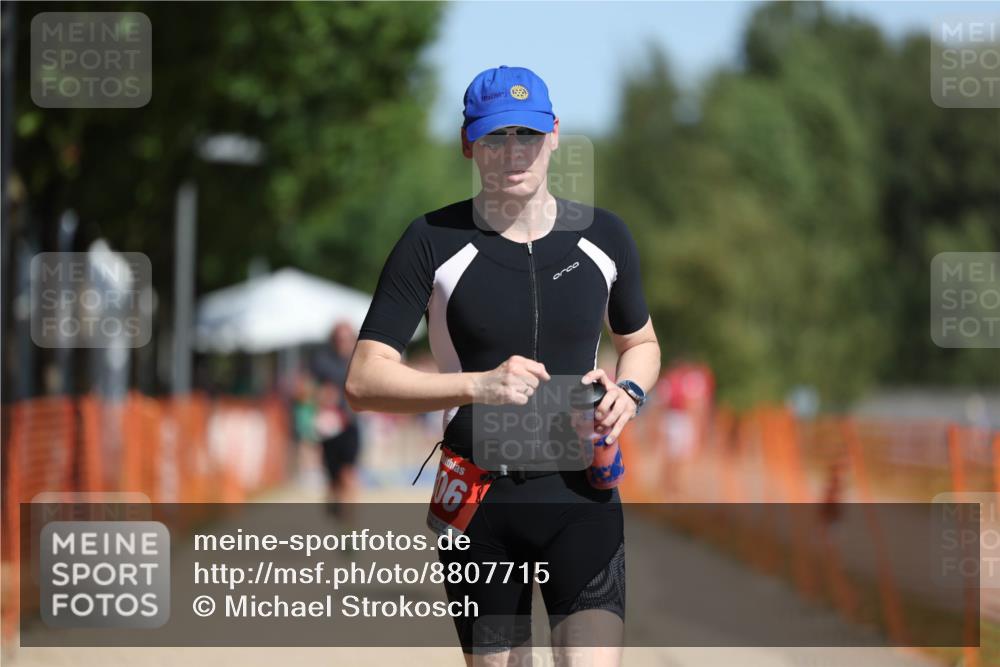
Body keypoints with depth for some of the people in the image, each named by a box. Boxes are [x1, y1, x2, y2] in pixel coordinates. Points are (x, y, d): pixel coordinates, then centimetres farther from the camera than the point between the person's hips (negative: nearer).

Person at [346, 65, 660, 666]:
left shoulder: (603, 236, 6)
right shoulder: (432, 243, -3)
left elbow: (640, 342, 23)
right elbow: (365, 382, -9)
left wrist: (629, 392, -1)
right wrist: (479, 385, -25)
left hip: (582, 496, 1)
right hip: (479, 503, -1)